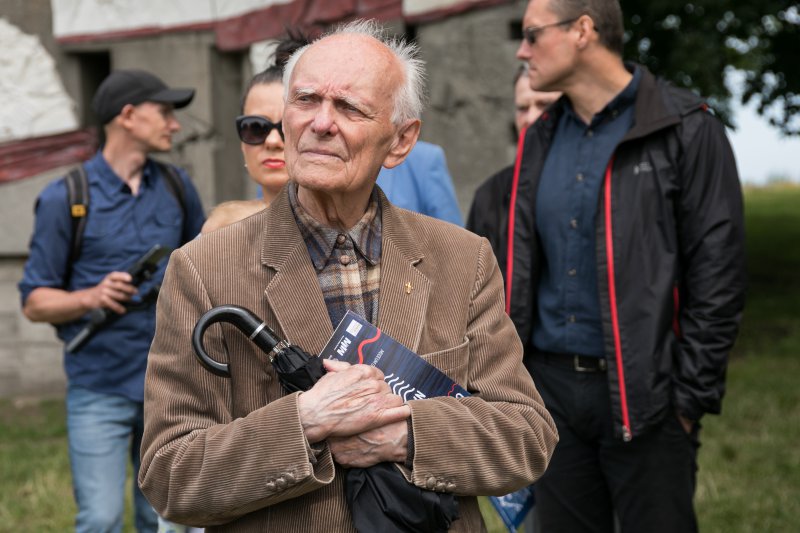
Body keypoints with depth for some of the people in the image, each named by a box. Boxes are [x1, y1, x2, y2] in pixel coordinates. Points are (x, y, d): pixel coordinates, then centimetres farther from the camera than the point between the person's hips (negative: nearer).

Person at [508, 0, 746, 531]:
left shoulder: (685, 130, -8)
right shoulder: (542, 139, 10)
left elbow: (718, 276, -10)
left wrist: (692, 394, -12)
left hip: (643, 393, -5)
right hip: (551, 386, 6)